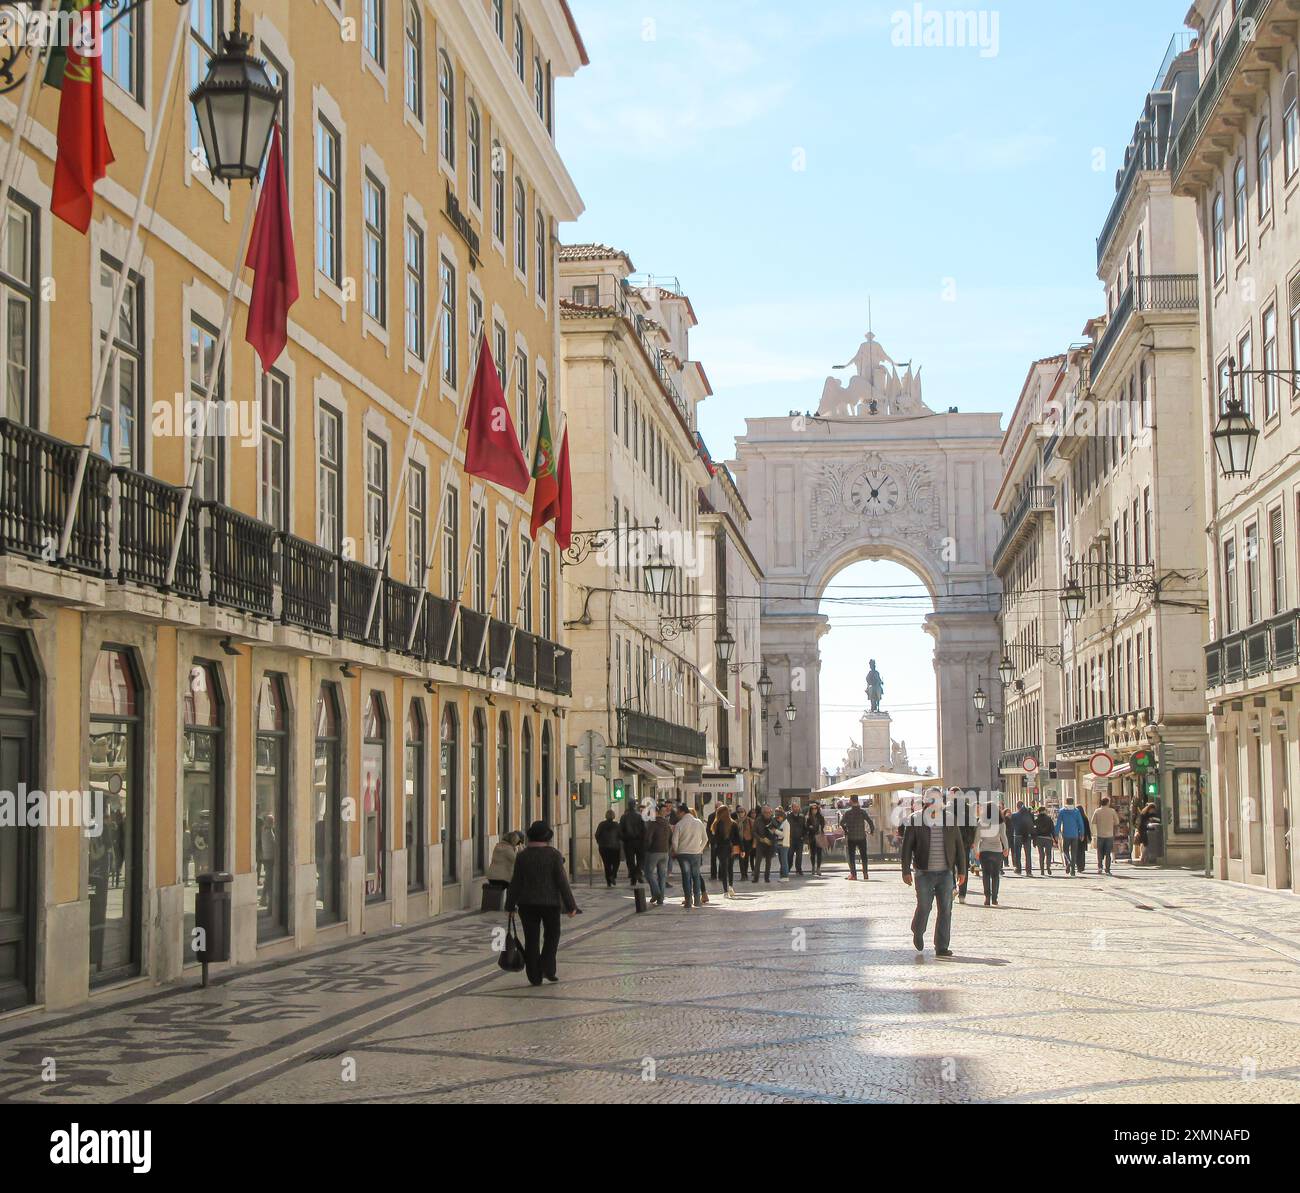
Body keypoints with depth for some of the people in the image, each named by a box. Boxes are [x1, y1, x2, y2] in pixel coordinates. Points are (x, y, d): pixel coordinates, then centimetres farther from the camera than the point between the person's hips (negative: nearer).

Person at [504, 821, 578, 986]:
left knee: (531, 940, 7)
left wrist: (510, 905, 6)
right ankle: (548, 968, 4)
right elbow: (562, 882, -10)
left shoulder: (522, 856, -3)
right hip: (550, 903, -2)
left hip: (527, 904, 2)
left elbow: (516, 883, -1)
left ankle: (535, 977, 8)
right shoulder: (554, 855, -9)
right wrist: (570, 905, -4)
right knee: (552, 935, 17)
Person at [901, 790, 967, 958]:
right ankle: (918, 933, 29)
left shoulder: (950, 820, 6)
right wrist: (906, 871, -6)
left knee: (945, 909, -2)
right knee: (924, 907, -1)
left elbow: (959, 847, 10)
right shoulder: (915, 821, -1)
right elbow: (906, 847, 0)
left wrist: (961, 871, 7)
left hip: (945, 873, 2)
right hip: (923, 873, -2)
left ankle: (942, 947, 3)